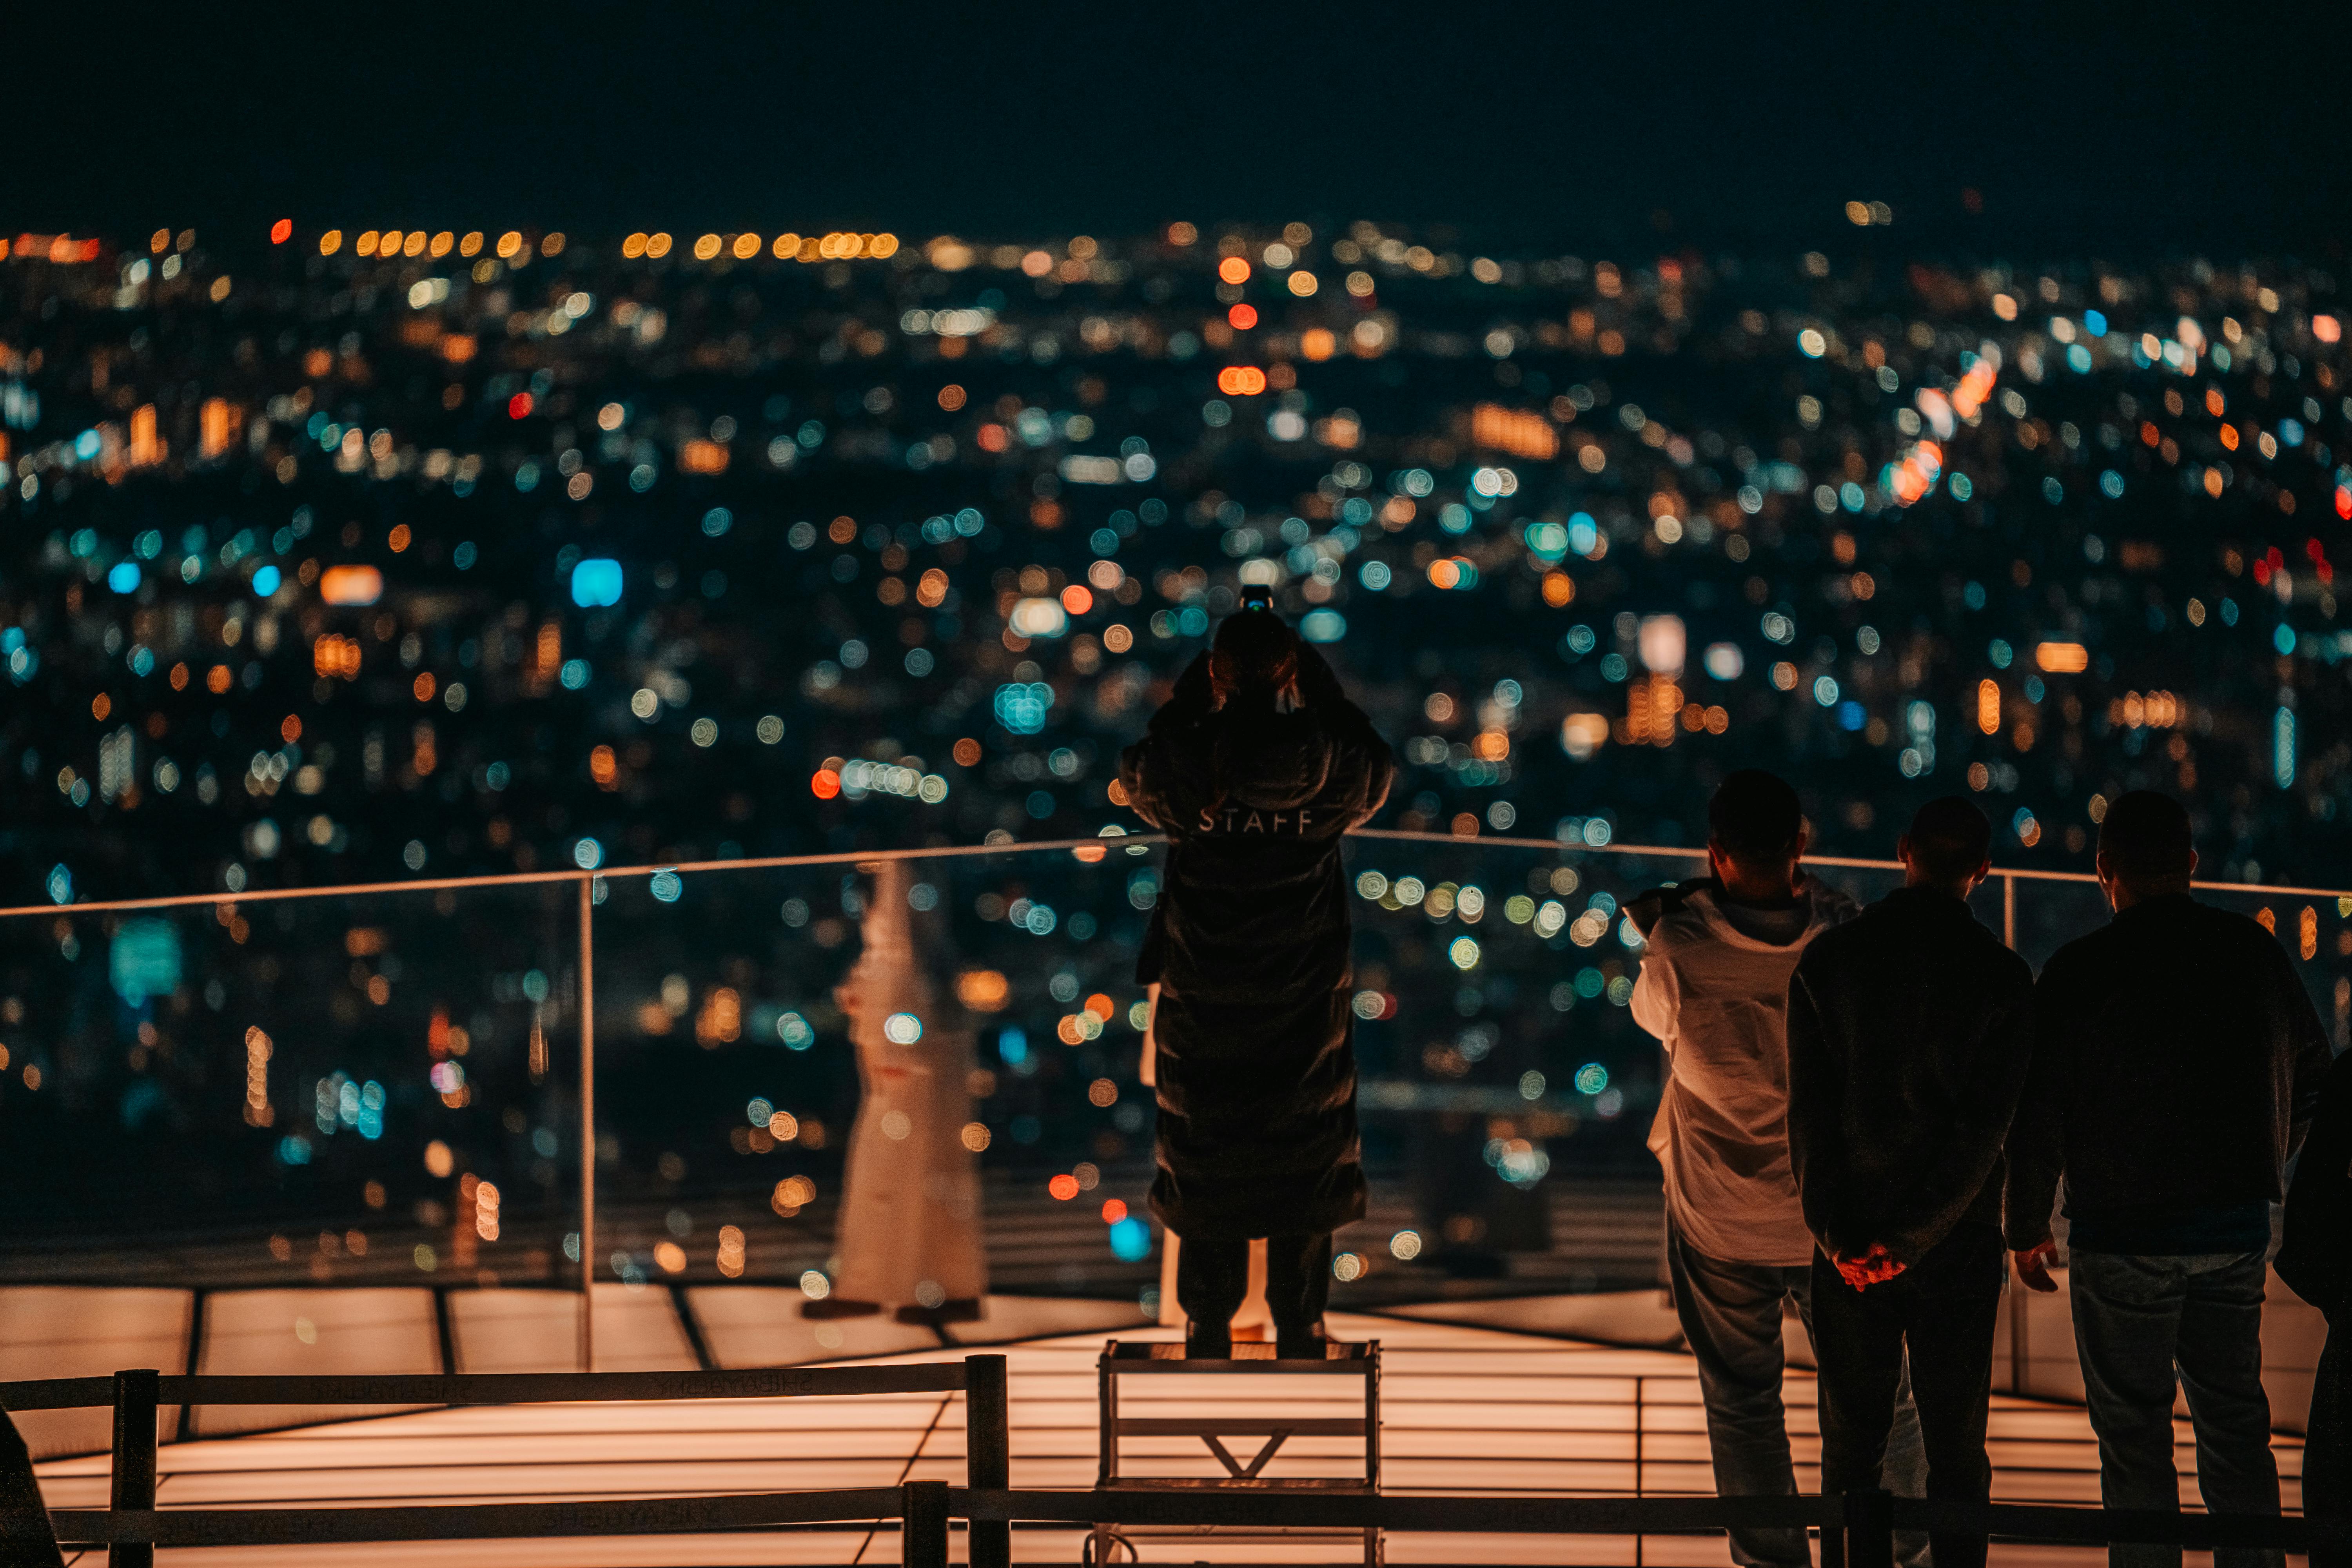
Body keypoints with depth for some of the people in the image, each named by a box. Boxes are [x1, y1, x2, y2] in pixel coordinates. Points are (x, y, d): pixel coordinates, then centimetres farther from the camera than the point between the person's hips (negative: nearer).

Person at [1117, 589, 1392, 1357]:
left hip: (1201, 1013, 0)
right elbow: (1378, 768, 13)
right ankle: (1301, 1333, 13)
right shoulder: (1327, 765, -11)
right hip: (1307, 1009, 0)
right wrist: (1324, 688, 15)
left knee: (1204, 1179, 10)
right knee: (1304, 1176, 10)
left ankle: (1208, 1336, 14)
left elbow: (1135, 773, 13)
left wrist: (1191, 696, 13)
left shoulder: (1182, 766, -11)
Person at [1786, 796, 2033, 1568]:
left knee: (1851, 1445, 8)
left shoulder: (1827, 958, -2)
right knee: (1956, 1449, 7)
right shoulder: (2001, 975, -7)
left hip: (1849, 1242, 1)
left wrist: (1836, 1234, -6)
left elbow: (1810, 1111, -6)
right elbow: (1986, 1122, -11)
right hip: (1958, 1242, -1)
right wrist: (1913, 1236, -10)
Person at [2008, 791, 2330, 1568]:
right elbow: (2311, 1070, 14)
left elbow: (2039, 1110, -9)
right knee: (2234, 1419, 14)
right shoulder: (2253, 951, 2)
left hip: (2123, 1234, -4)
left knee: (2134, 1432, 4)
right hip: (2238, 1226, 4)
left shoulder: (2079, 971, -11)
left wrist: (2028, 1226, 3)